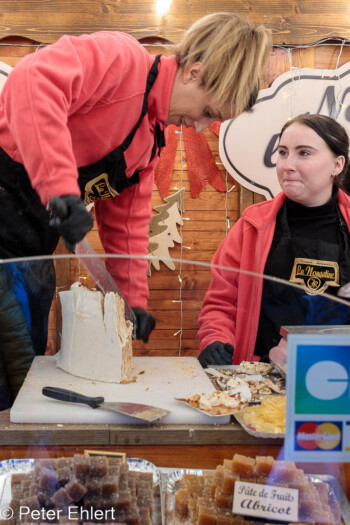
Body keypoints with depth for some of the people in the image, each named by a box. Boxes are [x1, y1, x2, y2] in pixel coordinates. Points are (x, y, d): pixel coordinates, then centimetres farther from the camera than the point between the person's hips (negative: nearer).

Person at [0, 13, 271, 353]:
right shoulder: (121, 58, -14)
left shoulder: (153, 136, 11)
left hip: (31, 239, 9)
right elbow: (32, 80, -32)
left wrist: (135, 301, 8)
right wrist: (60, 187, -39)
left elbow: (127, 220, 14)